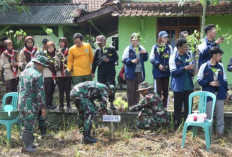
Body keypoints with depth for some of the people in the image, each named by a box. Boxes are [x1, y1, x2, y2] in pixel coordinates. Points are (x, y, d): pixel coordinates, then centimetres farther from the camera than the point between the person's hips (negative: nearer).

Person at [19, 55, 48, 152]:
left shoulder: (24, 72, 11)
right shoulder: (38, 75, -15)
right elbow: (40, 93, -18)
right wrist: (43, 107, -13)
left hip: (21, 103, 8)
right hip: (31, 105, -8)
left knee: (26, 123, 18)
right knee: (29, 125, 1)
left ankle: (29, 142, 28)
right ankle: (26, 147, 9)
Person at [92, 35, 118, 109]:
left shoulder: (112, 49, 3)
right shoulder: (98, 51, 10)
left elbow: (116, 58, 0)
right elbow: (94, 62, 9)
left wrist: (109, 60, -15)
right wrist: (93, 72, 7)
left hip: (110, 72, -3)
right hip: (101, 72, 3)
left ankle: (111, 103, 6)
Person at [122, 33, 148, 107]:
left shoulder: (141, 48, 11)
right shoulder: (128, 49, -4)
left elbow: (145, 59, 15)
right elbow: (124, 59, -8)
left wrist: (145, 53, -3)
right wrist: (131, 61, -24)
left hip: (139, 72, 4)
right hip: (131, 72, -4)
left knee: (137, 90, 11)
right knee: (130, 90, 0)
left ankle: (136, 104, 20)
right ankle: (131, 105, 8)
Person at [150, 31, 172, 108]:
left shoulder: (169, 47, 8)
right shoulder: (155, 47, 0)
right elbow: (151, 58, -1)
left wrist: (168, 65, -9)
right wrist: (158, 65, -13)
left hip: (166, 72, 3)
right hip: (158, 72, -3)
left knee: (166, 90, 8)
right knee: (158, 90, -2)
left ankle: (164, 106, 17)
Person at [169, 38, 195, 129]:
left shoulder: (188, 57, 9)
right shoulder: (173, 58, -6)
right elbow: (173, 72, -14)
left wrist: (192, 72, -4)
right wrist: (185, 68, -22)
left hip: (189, 87, 5)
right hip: (178, 87, -5)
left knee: (188, 108, 9)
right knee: (178, 109, 3)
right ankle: (177, 129, 11)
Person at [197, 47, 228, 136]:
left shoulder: (221, 66, 6)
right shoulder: (204, 66, -8)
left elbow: (224, 80, 14)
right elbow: (199, 80, -5)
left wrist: (226, 91, 12)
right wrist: (209, 83, -15)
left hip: (220, 94, 4)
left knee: (220, 114, 10)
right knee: (209, 114, 3)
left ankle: (220, 131, 21)